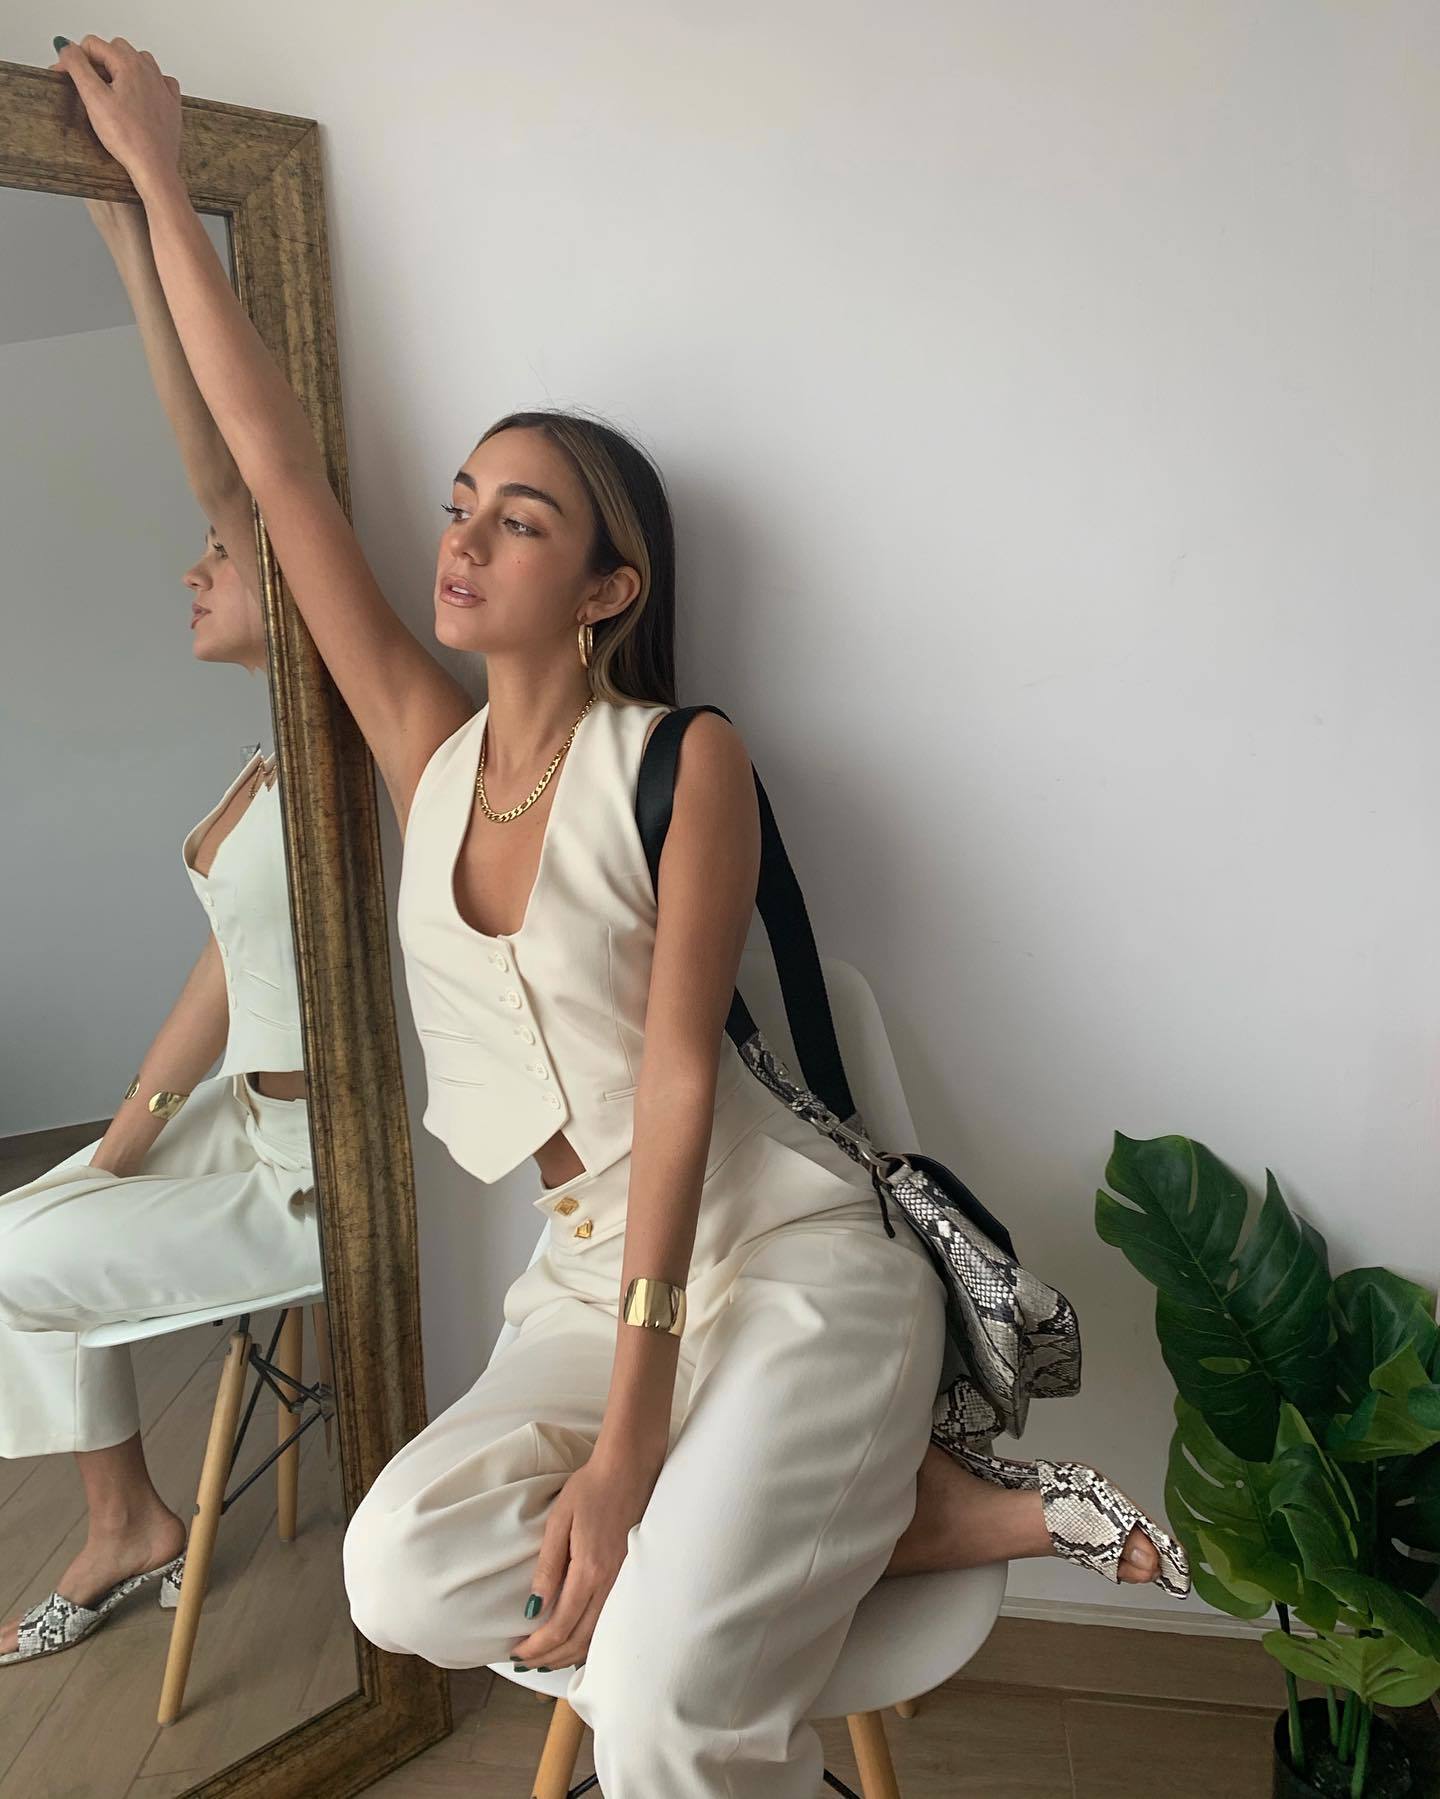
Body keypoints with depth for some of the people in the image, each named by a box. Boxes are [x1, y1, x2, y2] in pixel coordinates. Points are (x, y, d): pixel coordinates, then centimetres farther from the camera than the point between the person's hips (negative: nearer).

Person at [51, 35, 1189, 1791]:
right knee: (401, 1577, -18)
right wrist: (157, 180, 11)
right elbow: (282, 469, 6)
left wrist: (628, 1435, -19)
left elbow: (675, 1071, -16)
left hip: (790, 1255, -6)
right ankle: (901, 1512, -4)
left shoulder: (688, 758, -11)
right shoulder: (431, 756, 4)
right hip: (591, 1279, 7)